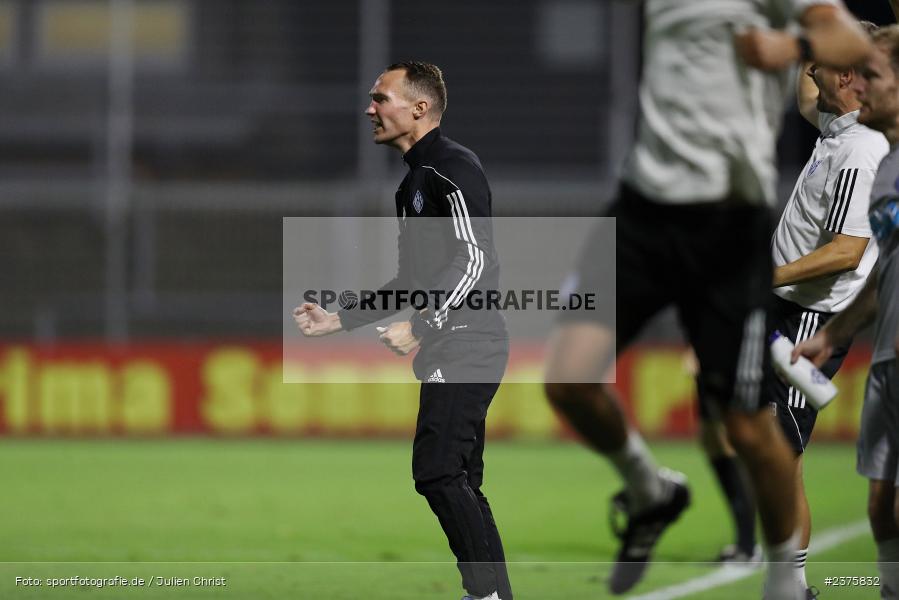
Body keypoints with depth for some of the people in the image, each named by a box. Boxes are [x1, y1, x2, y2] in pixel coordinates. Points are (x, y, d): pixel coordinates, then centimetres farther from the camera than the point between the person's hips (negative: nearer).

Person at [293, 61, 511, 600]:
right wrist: (338, 320, 22)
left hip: (465, 342, -10)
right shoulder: (415, 180, 21)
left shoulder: (453, 167, -10)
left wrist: (419, 326, -25)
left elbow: (474, 258, -19)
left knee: (437, 471, -17)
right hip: (451, 348, 10)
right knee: (458, 484, 9)